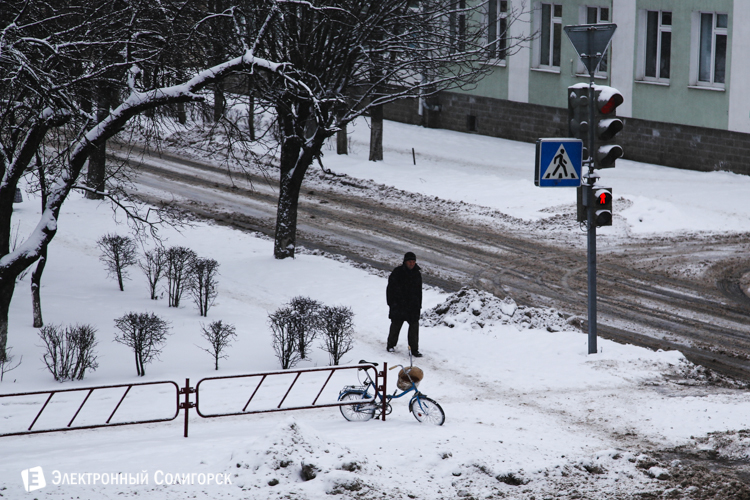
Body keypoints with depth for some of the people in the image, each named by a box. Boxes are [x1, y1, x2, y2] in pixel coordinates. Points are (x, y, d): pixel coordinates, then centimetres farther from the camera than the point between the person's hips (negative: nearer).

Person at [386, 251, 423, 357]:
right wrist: (391, 303, -9)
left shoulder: (417, 274, 8)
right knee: (396, 325, 8)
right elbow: (390, 288, -4)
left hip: (413, 305, 3)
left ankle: (414, 349, 4)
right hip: (398, 305, -3)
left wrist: (419, 305, 14)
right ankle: (391, 345, 26)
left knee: (414, 326, -2)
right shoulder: (398, 272, -7)